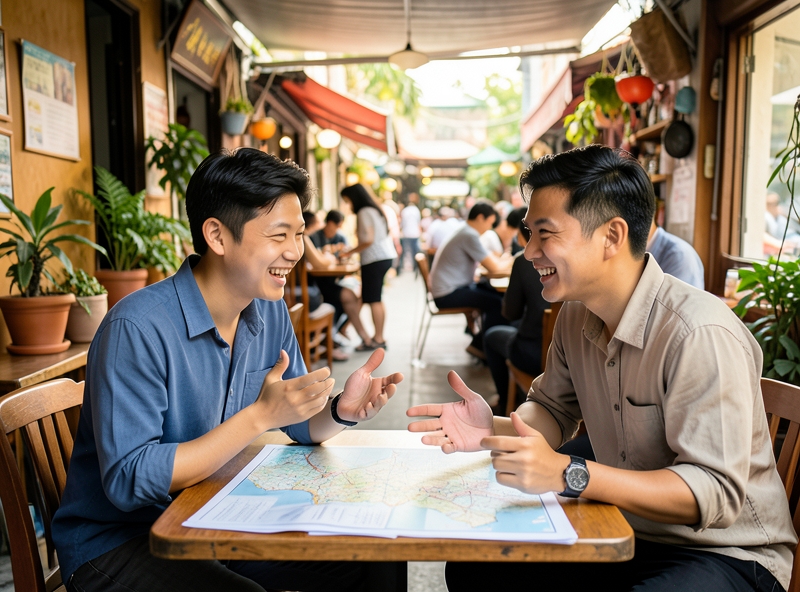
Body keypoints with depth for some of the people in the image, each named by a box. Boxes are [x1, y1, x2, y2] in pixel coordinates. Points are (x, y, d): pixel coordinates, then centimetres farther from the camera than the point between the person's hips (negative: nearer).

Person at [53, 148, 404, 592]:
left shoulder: (270, 312, -1)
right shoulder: (138, 328, -25)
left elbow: (300, 426, 5)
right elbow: (128, 480, -27)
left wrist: (340, 411, -18)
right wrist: (259, 416, -32)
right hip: (117, 540, -6)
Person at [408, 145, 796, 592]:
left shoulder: (701, 335, -27)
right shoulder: (577, 315, -2)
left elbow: (716, 492, -29)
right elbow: (554, 410, 9)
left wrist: (567, 474, -38)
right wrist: (495, 430, -13)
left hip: (728, 552, -6)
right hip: (624, 532, 7)